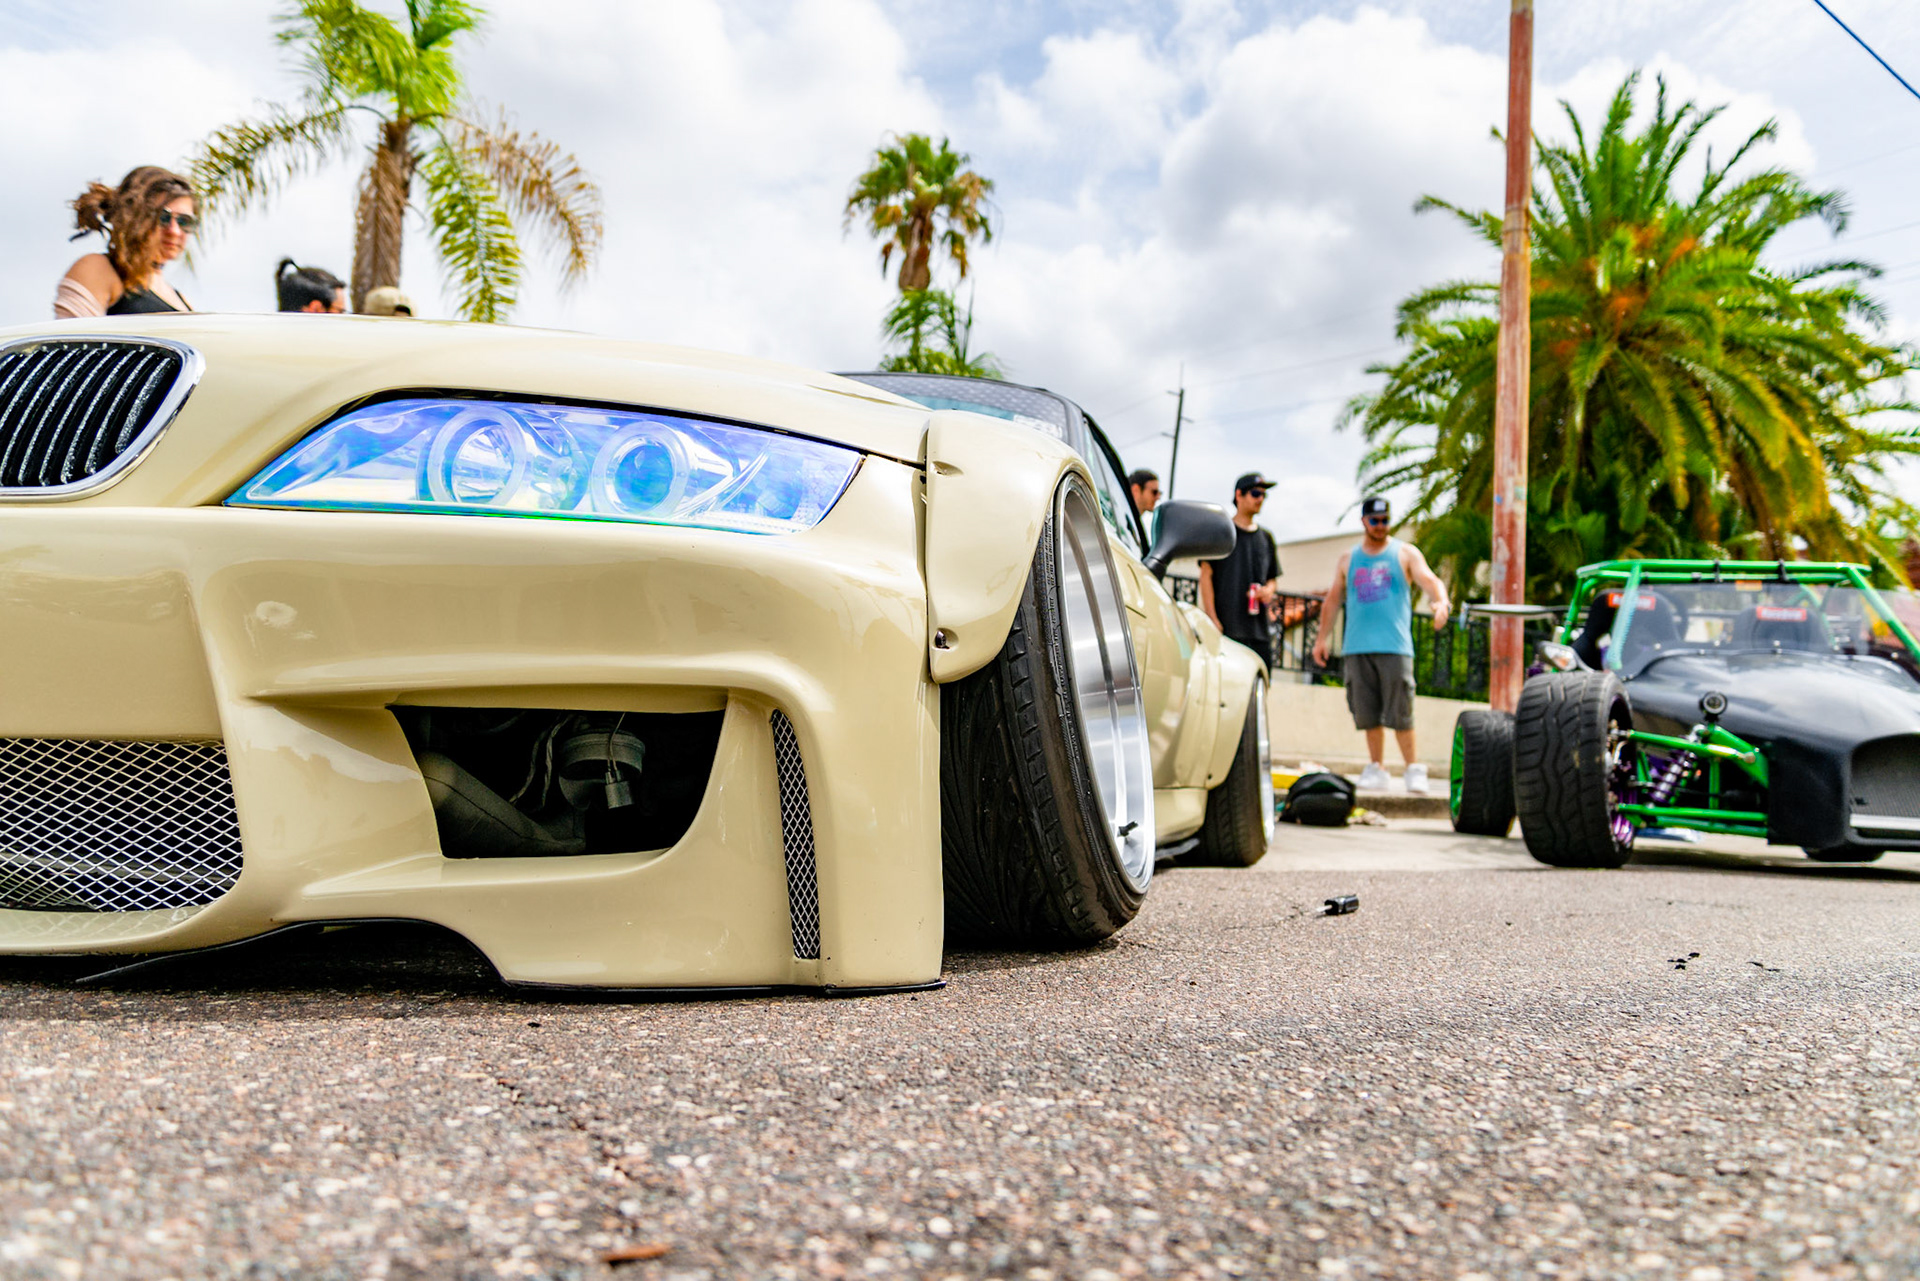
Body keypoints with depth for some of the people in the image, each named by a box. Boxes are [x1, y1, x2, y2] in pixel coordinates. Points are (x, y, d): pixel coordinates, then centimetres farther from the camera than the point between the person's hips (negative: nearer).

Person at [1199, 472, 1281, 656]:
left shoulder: (1266, 538, 20)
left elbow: (1273, 578, 26)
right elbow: (1206, 575, -2)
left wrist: (1269, 590, 0)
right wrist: (1212, 619, -10)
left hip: (1258, 629, 5)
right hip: (1226, 625, -5)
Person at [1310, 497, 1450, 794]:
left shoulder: (1406, 554, 9)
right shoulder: (1348, 559, 17)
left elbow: (1429, 580, -5)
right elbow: (1333, 599, 20)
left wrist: (1441, 601, -26)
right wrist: (1322, 638, 13)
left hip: (1395, 646, -3)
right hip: (1357, 647, 3)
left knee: (1400, 712, -8)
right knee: (1367, 712, 2)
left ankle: (1413, 768, 2)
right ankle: (1376, 768, 10)